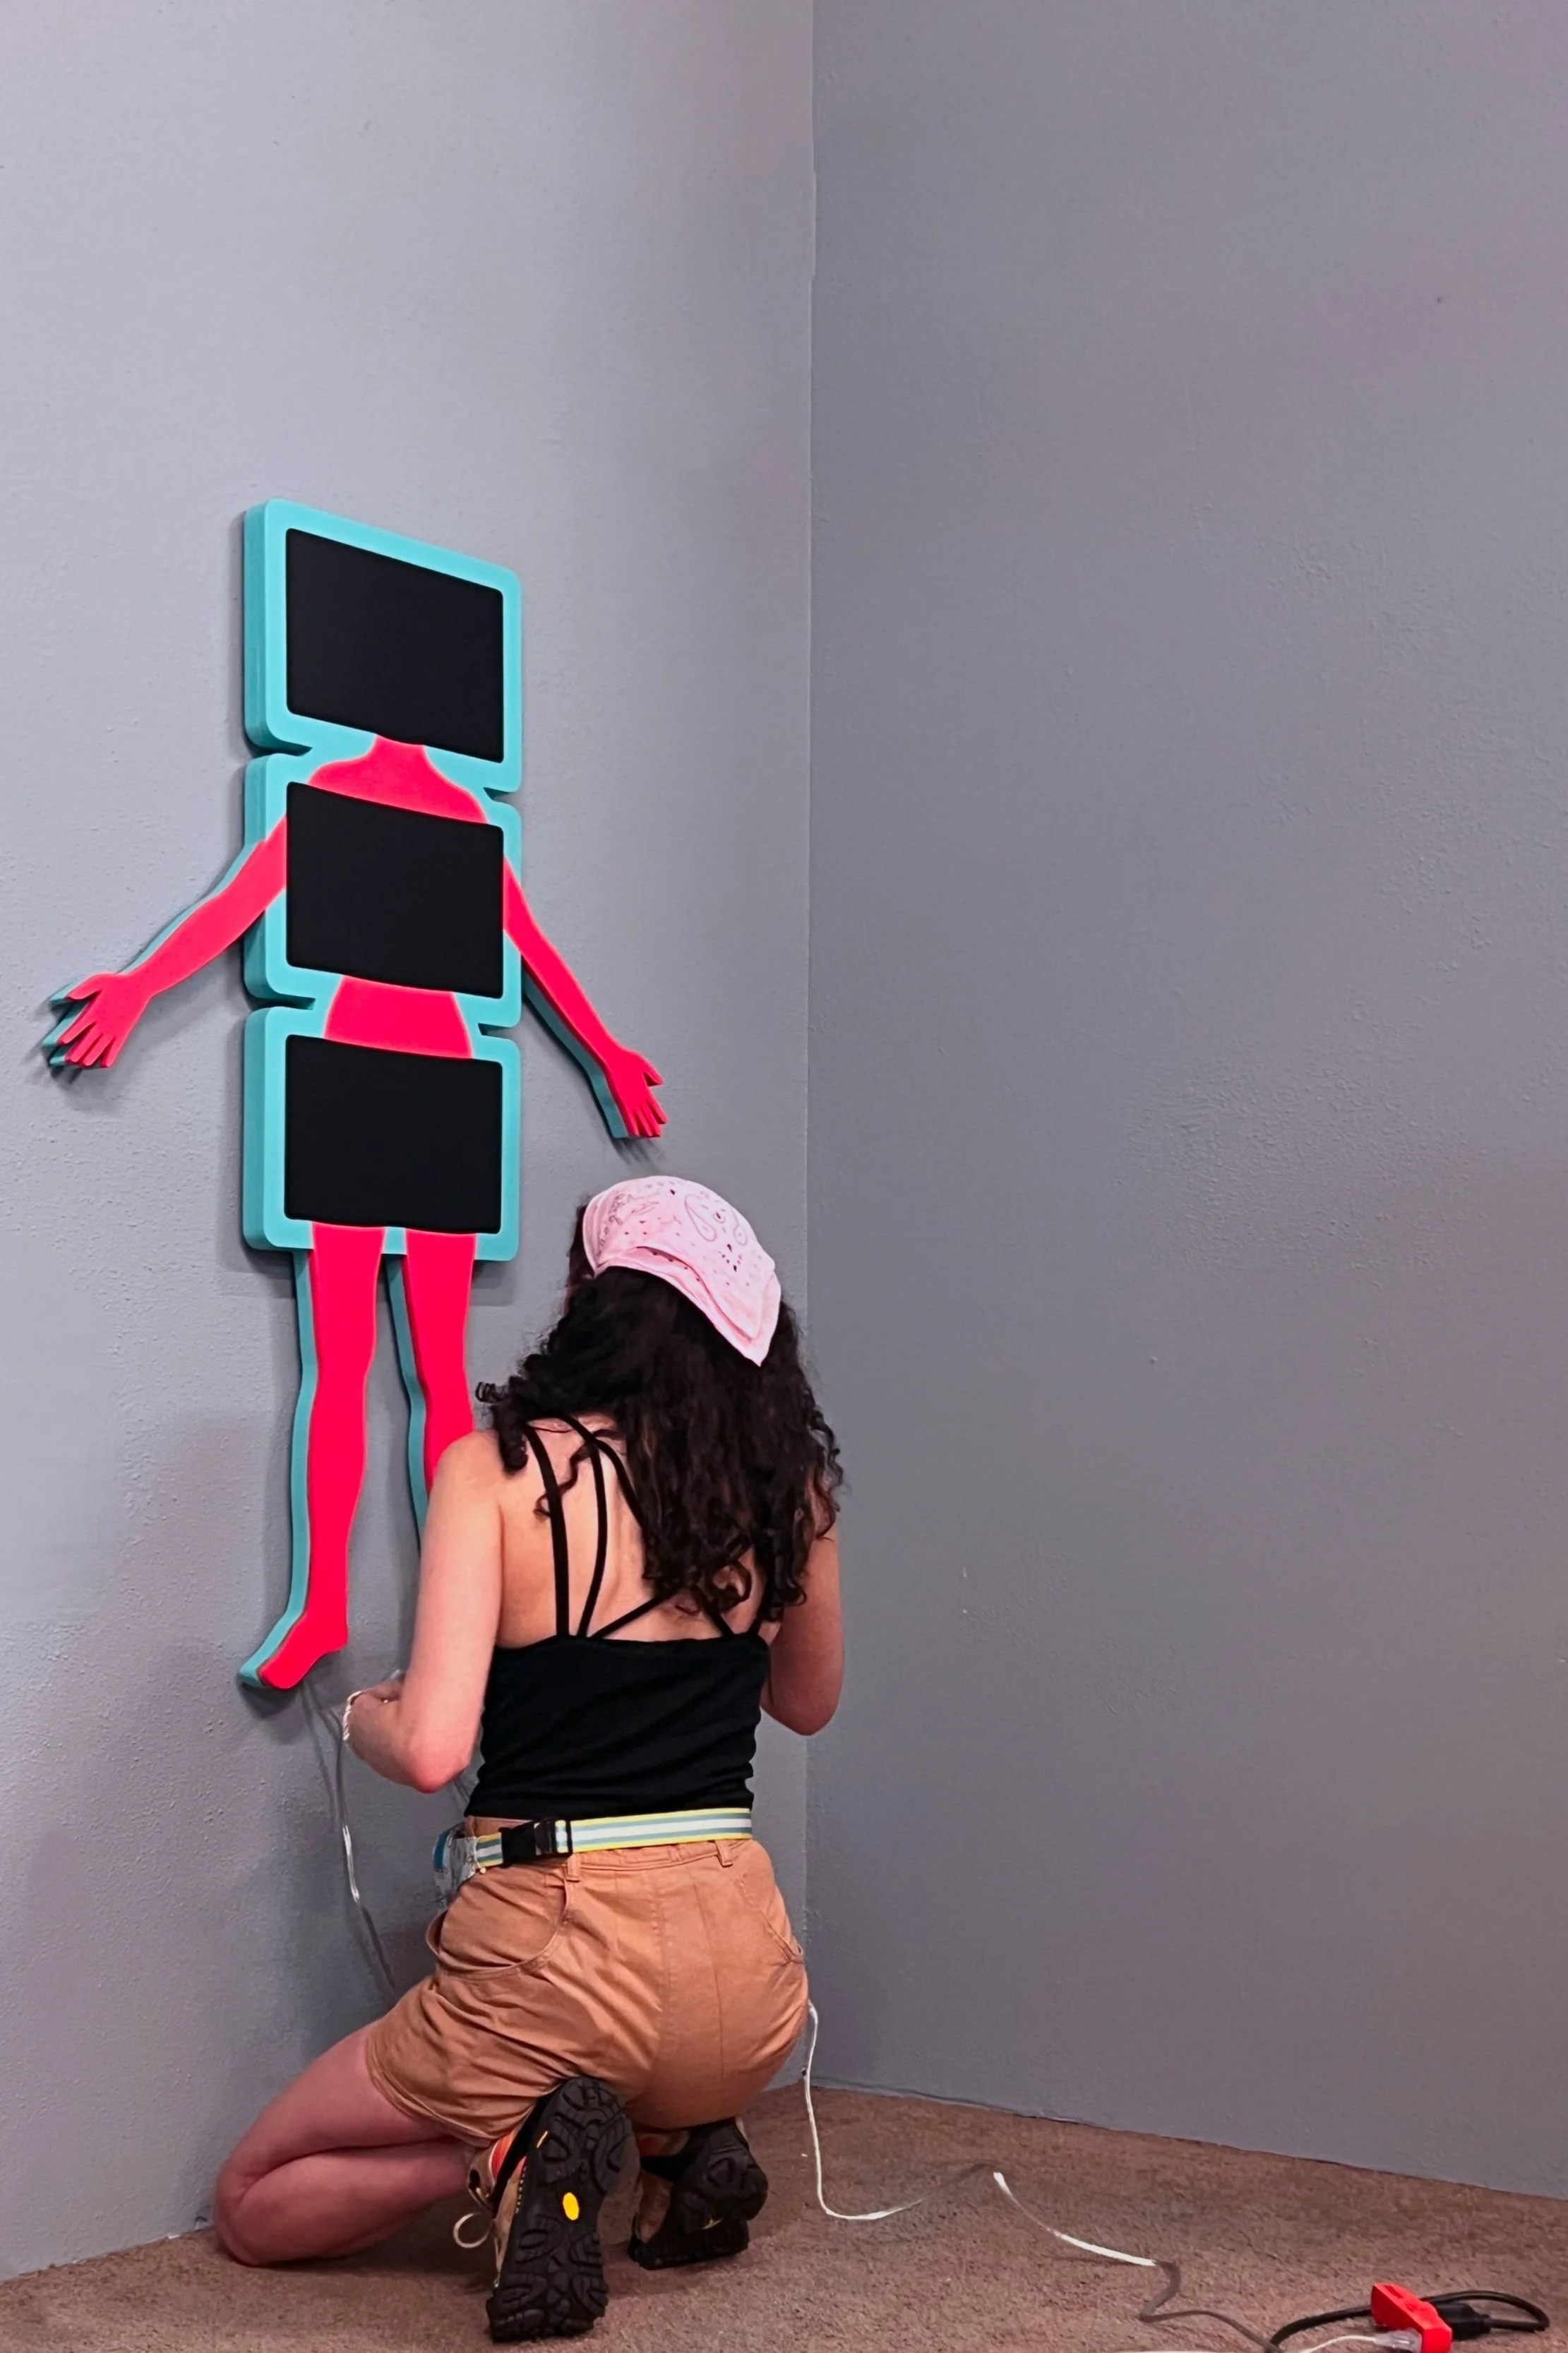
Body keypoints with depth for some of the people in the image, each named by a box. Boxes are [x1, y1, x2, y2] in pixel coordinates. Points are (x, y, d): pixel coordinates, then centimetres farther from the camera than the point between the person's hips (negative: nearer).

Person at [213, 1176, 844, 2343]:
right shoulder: (787, 1480, 2)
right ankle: (685, 2144, 12)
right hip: (744, 1966, 5)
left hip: (554, 1960, -5)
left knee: (254, 2205, 20)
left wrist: (364, 1713, 5)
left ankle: (517, 2151, -5)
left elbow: (429, 1749, -16)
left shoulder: (500, 1469, -9)